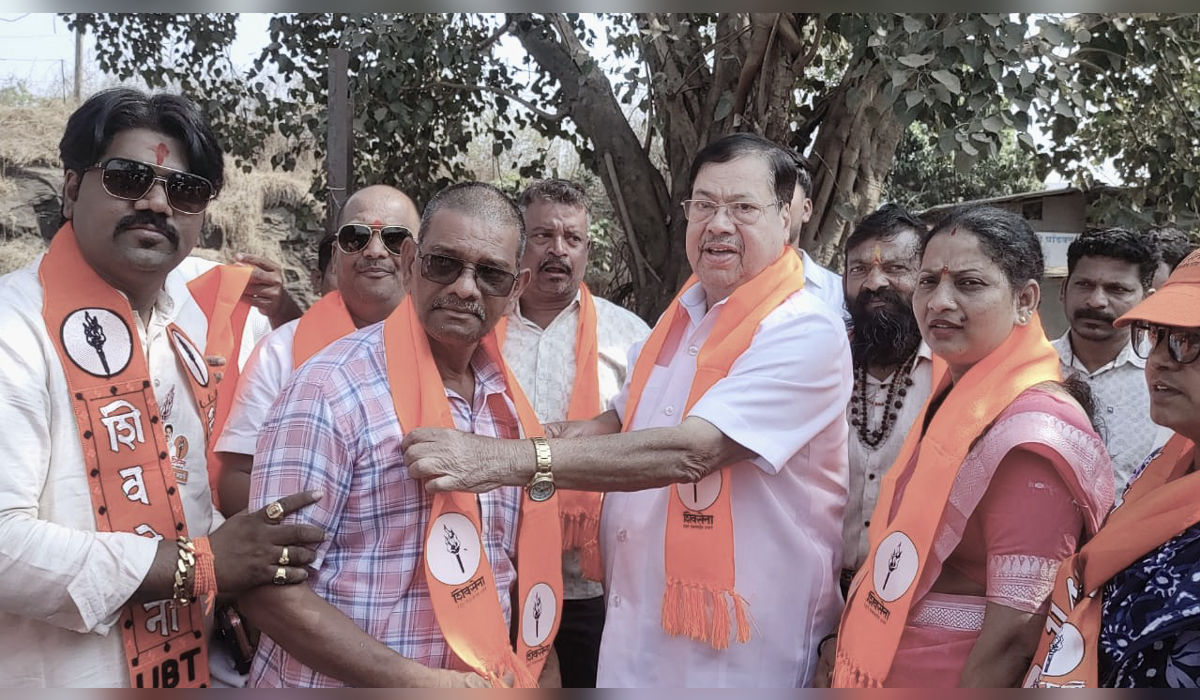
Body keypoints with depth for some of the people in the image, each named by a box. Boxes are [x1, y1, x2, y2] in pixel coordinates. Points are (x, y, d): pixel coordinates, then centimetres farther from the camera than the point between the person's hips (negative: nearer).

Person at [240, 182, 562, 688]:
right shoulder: (333, 388, -17)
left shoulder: (508, 404, 2)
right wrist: (420, 682, -24)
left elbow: (520, 576, 11)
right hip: (340, 685, -6)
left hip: (486, 681, 6)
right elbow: (270, 588, -21)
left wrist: (541, 678, 0)